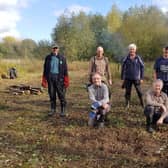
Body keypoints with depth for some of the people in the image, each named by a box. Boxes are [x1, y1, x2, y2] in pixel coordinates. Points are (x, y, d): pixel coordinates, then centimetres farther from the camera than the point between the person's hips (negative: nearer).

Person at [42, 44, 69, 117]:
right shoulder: (48, 58, 10)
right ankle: (53, 109, 20)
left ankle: (63, 110, 7)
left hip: (59, 78, -2)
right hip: (50, 78, 2)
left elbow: (65, 70, 2)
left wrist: (66, 80, -5)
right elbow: (45, 69, 12)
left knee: (61, 95, -2)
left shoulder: (62, 58, 4)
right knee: (51, 95, 7)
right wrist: (44, 80, 6)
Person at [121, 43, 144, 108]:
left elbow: (142, 67, 3)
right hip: (128, 78, 1)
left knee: (139, 92, -1)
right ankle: (127, 105, 16)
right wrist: (122, 78, 3)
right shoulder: (126, 58, 1)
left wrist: (141, 78, 0)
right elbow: (123, 68, 5)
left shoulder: (138, 58, -1)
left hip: (136, 78, -1)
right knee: (127, 92, 5)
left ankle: (142, 104, 12)